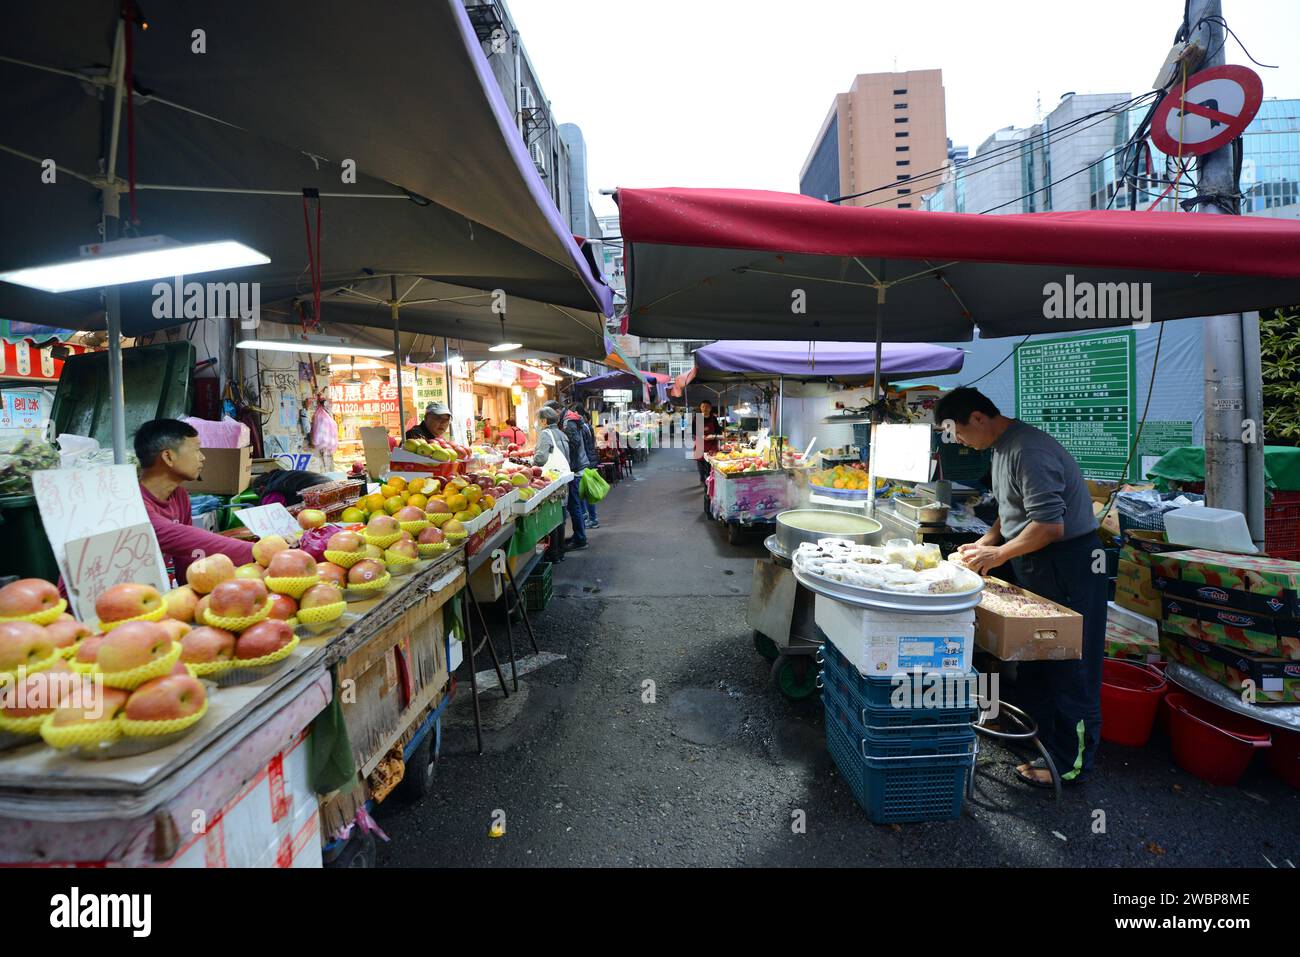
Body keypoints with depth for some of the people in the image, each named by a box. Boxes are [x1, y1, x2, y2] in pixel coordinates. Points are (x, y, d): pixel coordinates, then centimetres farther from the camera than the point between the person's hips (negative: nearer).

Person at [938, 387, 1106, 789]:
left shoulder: (1027, 450, -23)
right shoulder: (1004, 447, 10)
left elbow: (1050, 526, -27)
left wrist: (999, 553, -16)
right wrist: (986, 542, 9)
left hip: (1067, 564, -10)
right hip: (1039, 567, 10)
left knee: (1067, 670, 1)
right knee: (1031, 661, 19)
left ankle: (1069, 763, 14)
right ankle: (1035, 737, 34)